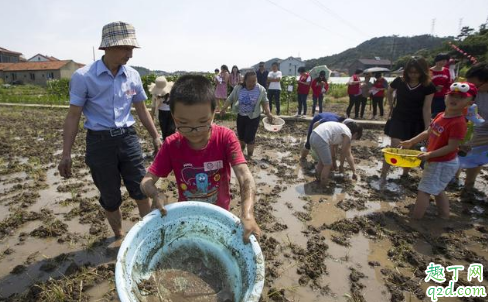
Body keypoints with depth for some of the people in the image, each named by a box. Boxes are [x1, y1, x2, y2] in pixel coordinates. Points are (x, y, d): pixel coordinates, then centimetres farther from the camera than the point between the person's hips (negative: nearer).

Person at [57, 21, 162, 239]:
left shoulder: (133, 75, 1)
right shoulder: (83, 76, -10)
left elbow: (141, 110, 11)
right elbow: (73, 116, -4)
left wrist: (155, 137, 13)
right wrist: (66, 154, -4)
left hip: (128, 138, 3)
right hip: (99, 142, -2)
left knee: (141, 190, 8)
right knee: (110, 197, 11)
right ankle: (119, 236, 33)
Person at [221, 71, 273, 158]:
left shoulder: (261, 89, -13)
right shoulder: (238, 88, -9)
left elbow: (265, 102, -3)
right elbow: (230, 99, -1)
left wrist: (268, 112, -14)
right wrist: (223, 108, -4)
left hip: (253, 117, -3)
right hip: (241, 116, 3)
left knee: (249, 138, -5)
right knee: (240, 136, 18)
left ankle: (250, 156, 15)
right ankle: (241, 150, 45)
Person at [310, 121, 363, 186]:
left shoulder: (341, 128, 28)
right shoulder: (348, 134, 2)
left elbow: (333, 147, 31)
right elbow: (343, 153, 8)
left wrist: (333, 161, 35)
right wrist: (341, 165, 22)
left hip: (313, 136, 10)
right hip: (321, 140, -9)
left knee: (322, 161, 28)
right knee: (328, 165, 7)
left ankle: (318, 178, 41)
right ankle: (324, 185, 18)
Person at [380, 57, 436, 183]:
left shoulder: (428, 87, -11)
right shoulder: (399, 81, -8)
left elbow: (426, 108, -11)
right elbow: (389, 91, 14)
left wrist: (427, 128, -14)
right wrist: (391, 107, 12)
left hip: (416, 123, 0)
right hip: (398, 119, 0)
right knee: (394, 147, -9)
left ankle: (405, 174, 32)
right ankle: (383, 175, -1)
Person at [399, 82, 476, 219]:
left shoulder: (459, 123, -24)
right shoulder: (440, 115, 1)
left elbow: (452, 147, -26)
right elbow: (428, 132, 12)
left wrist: (430, 154, -32)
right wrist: (411, 142, 6)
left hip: (444, 164, -9)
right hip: (435, 161, 9)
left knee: (424, 191, -4)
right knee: (437, 190, 23)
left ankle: (414, 220, 5)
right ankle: (445, 217, 39)